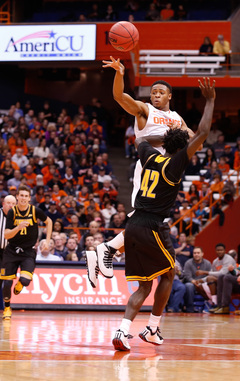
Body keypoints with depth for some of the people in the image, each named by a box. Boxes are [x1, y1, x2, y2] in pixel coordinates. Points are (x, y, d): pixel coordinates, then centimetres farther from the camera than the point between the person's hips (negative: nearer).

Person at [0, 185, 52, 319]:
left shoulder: (35, 211, -9)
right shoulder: (12, 212, -8)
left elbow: (48, 221, 11)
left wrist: (47, 241, 6)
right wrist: (18, 227, -30)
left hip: (29, 251, -1)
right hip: (12, 251, 1)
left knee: (25, 280, -21)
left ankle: (18, 286, 18)